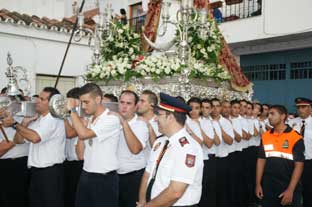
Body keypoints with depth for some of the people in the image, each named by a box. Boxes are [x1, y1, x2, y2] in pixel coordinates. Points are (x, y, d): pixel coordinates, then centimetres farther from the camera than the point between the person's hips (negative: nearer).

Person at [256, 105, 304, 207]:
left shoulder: (296, 137, -9)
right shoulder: (265, 136, 4)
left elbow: (299, 165, -11)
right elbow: (261, 160, 7)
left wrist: (290, 190, -15)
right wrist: (258, 184, 2)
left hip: (289, 187, -4)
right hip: (268, 186, 4)